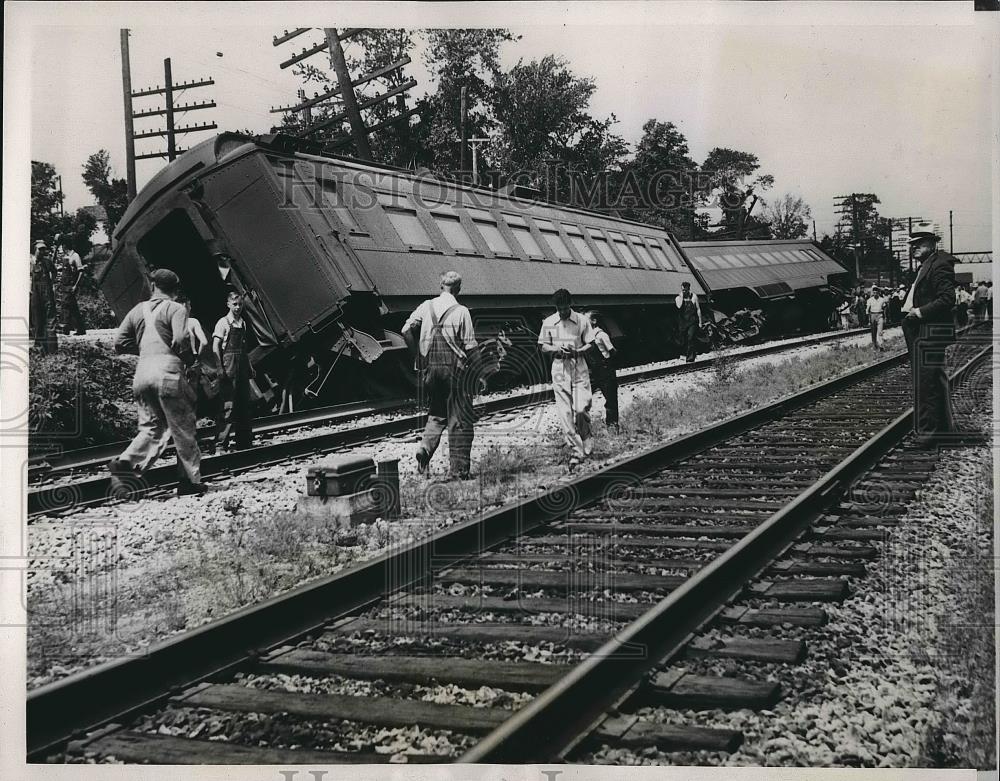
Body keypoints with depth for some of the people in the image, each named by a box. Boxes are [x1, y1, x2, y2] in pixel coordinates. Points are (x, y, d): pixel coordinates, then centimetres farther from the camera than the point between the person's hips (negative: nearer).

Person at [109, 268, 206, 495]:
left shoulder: (138, 310, 15)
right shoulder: (176, 309, -1)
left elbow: (119, 343, 12)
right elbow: (181, 339, -16)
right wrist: (176, 353, 5)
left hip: (142, 372, 5)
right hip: (167, 371, -5)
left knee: (151, 428, 13)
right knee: (183, 429, 6)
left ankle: (126, 462, -10)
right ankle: (191, 481, 11)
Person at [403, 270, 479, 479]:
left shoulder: (426, 306, 3)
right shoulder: (461, 312, -9)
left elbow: (407, 330, -3)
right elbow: (470, 346, -10)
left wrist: (418, 354, 7)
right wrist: (473, 367, 4)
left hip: (430, 367, 4)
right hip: (454, 368, -4)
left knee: (437, 414, 21)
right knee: (459, 421, 5)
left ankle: (425, 447, -4)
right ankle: (458, 470, 6)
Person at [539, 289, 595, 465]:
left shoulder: (582, 320, 2)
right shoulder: (548, 323, 5)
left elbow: (590, 344, 6)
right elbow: (543, 346, 10)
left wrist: (577, 351, -14)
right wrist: (557, 349, -10)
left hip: (579, 367, -1)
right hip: (559, 369, 1)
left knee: (581, 409, -10)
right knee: (565, 412, -4)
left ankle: (587, 439, 18)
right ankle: (576, 451, 1)